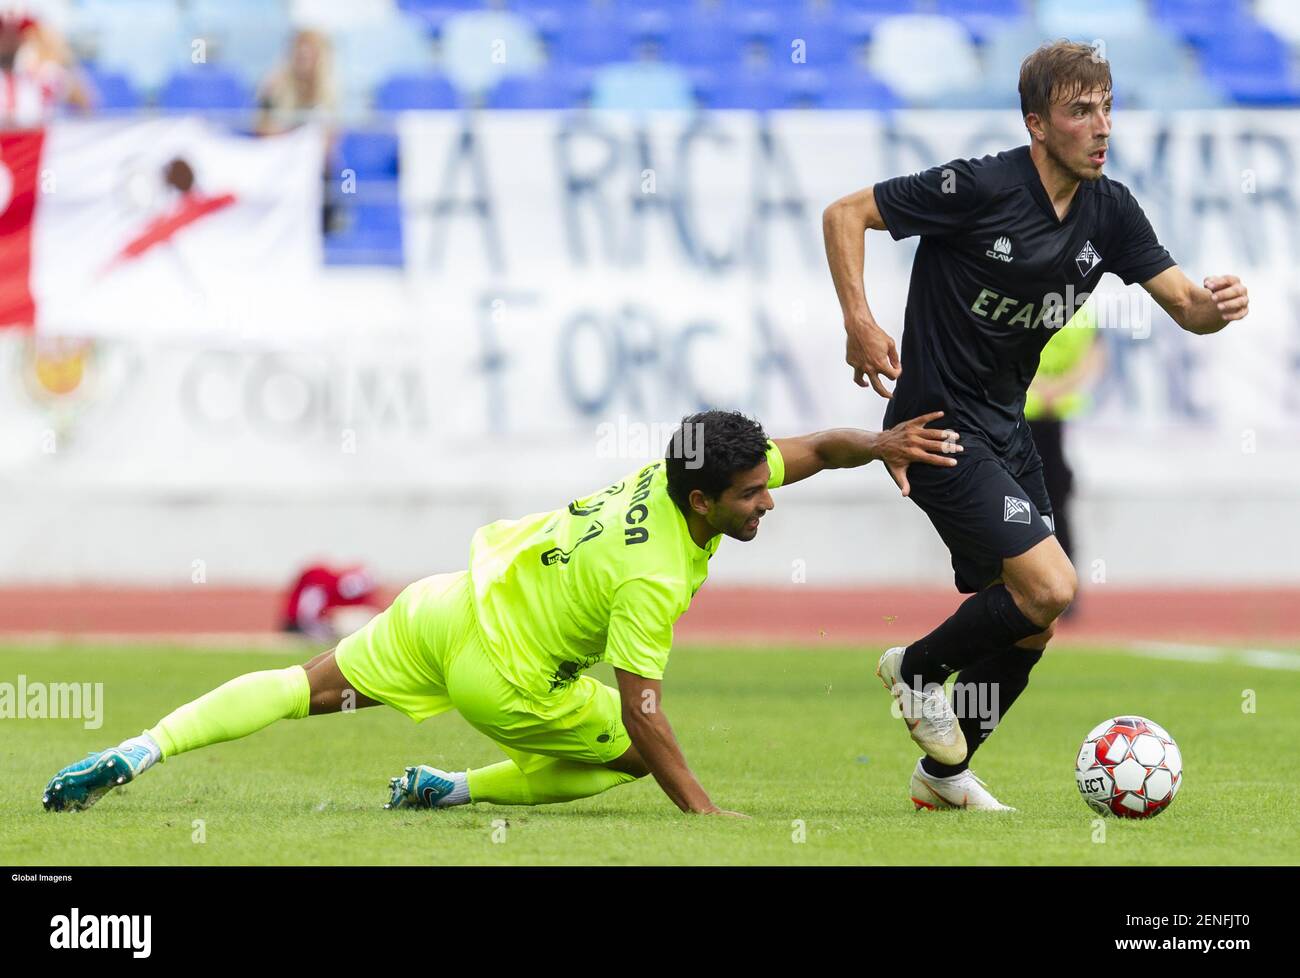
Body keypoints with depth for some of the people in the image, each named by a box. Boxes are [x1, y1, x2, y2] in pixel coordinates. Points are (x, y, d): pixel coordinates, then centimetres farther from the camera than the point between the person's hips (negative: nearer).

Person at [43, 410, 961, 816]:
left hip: (450, 603, 7)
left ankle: (143, 749, 2)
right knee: (640, 756, 9)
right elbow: (642, 718, -27)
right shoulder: (653, 578, -27)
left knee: (308, 688, 15)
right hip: (499, 671, -7)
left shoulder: (677, 471, -5)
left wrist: (879, 441, -14)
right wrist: (705, 815, -25)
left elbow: (813, 450, 4)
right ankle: (456, 788, 6)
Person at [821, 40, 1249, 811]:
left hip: (1005, 428, 8)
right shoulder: (981, 188, -18)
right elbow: (846, 213, -12)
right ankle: (918, 670, 7)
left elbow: (1184, 305, 1)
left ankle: (944, 774, 28)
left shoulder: (1109, 210, 1)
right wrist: (860, 323, -22)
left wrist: (1214, 305, -23)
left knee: (1028, 624, 10)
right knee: (1052, 588, -18)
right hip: (938, 423, -8)